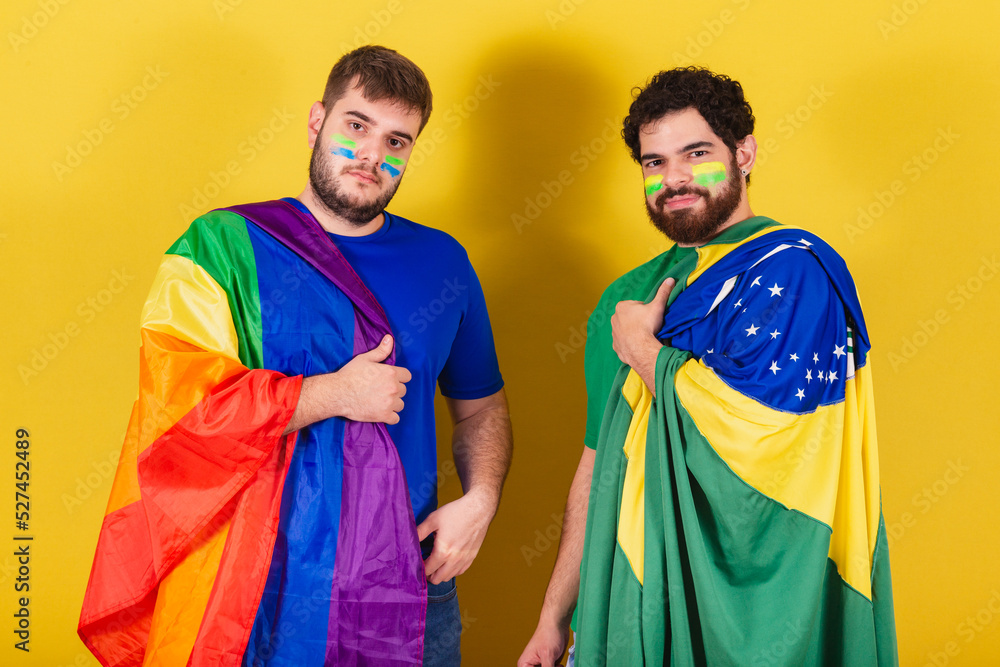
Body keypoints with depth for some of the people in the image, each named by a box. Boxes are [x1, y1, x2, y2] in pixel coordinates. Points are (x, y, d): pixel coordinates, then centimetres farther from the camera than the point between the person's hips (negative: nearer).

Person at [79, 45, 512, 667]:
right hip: (265, 601, -3)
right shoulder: (222, 246, -5)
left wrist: (479, 500, -2)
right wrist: (335, 394, -15)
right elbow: (175, 408, -17)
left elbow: (481, 406, 16)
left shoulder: (442, 261, 7)